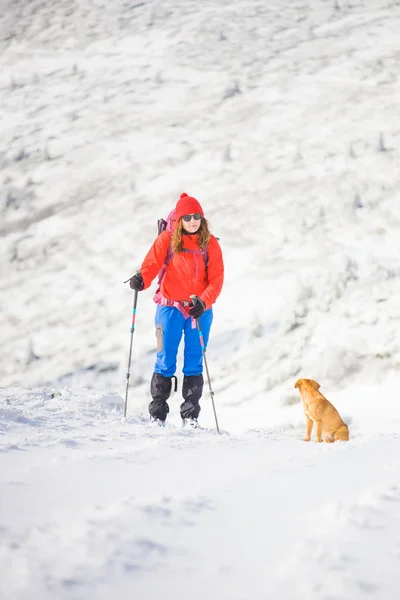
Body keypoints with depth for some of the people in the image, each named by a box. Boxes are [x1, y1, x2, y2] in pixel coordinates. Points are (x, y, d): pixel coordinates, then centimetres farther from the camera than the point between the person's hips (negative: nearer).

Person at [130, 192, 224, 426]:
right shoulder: (167, 239, 0)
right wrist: (141, 280, -30)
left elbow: (216, 279, -1)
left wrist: (204, 302, -16)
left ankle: (190, 415, 7)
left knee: (194, 363, 3)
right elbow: (152, 263, -8)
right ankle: (157, 414, 4)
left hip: (199, 310, 1)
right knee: (165, 362, -1)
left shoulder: (210, 243, 3)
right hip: (170, 307, -1)